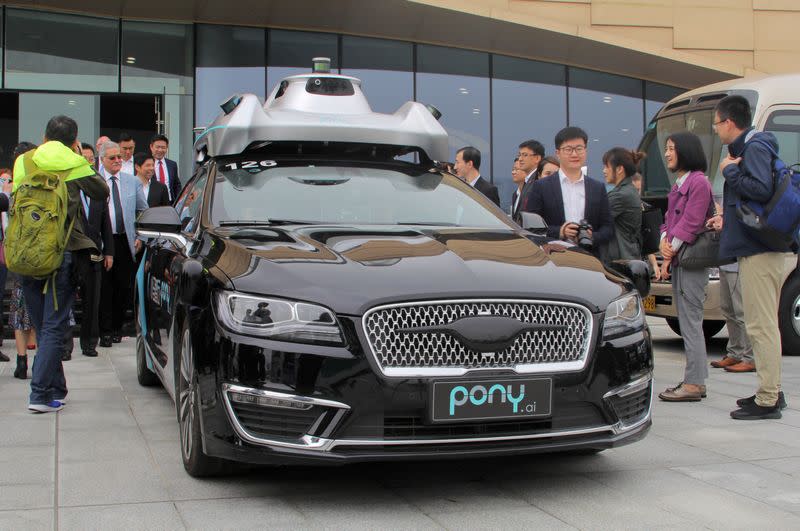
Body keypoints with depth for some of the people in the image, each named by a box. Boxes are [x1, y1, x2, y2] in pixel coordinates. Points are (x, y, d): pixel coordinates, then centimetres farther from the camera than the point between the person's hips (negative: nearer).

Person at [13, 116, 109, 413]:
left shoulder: (23, 162, 7)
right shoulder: (74, 164, -2)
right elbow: (101, 192, 11)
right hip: (62, 253, -4)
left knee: (43, 326, 15)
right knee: (54, 327, -1)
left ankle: (55, 391, 22)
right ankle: (40, 394, -7)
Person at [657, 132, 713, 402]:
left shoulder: (698, 182, -11)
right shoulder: (679, 184, 19)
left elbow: (691, 223, -16)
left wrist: (671, 253, -12)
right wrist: (664, 241, -1)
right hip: (678, 259, 10)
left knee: (690, 321, -8)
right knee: (687, 322, 11)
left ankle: (693, 384, -5)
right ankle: (695, 380, 16)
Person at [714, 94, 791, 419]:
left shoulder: (754, 148, -12)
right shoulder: (748, 148, 19)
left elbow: (762, 189, -28)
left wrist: (730, 171, -15)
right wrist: (726, 220, 21)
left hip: (757, 250, -11)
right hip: (758, 247, 11)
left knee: (761, 325, -9)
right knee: (763, 323, 15)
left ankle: (767, 401, -6)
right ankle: (770, 392, 23)